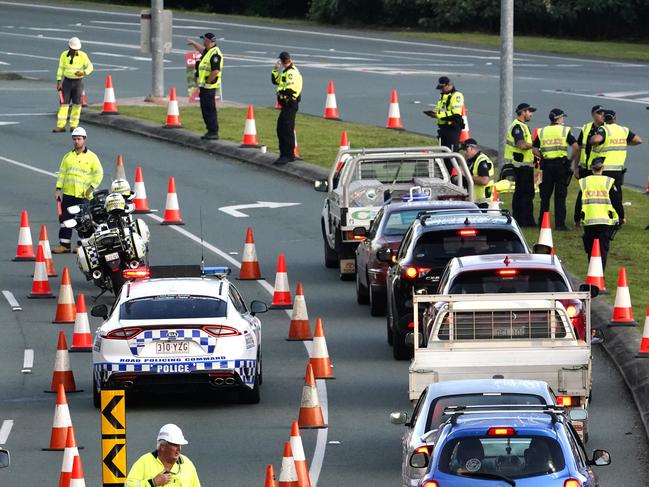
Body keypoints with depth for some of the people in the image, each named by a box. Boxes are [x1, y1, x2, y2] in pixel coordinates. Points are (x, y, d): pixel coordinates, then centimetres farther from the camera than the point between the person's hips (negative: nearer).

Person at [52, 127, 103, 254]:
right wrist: (58, 189, 5)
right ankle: (64, 244, 5)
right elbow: (62, 173, 15)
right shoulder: (68, 157, 14)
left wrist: (91, 187, -12)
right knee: (65, 218, 1)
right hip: (68, 194, 4)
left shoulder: (91, 157, 1)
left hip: (84, 195, -4)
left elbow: (99, 173, -1)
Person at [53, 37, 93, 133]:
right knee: (64, 103, -4)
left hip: (78, 82, -1)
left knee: (77, 104, 0)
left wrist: (84, 73, -28)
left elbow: (90, 67, -7)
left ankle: (73, 126, 9)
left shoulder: (83, 55, -8)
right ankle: (60, 126, -5)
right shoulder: (64, 55, -4)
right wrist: (59, 82, -5)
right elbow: (61, 69, 1)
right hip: (67, 81, 1)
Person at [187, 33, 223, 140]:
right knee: (205, 109, 13)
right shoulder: (207, 51, 13)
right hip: (203, 86, 10)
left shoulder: (215, 54, -19)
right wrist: (194, 43, 51)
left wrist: (208, 82, -18)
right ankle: (210, 131, 19)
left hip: (209, 86, -10)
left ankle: (214, 133, -5)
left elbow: (215, 71, -26)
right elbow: (202, 50, 39)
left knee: (210, 109, -8)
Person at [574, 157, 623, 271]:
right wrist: (621, 216, 17)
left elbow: (578, 204, 8)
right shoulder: (609, 182, 0)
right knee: (603, 248, 0)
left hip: (589, 221, 1)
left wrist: (577, 219, 21)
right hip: (606, 221, -1)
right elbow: (617, 202, 3)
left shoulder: (583, 183, 4)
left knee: (590, 249, 15)